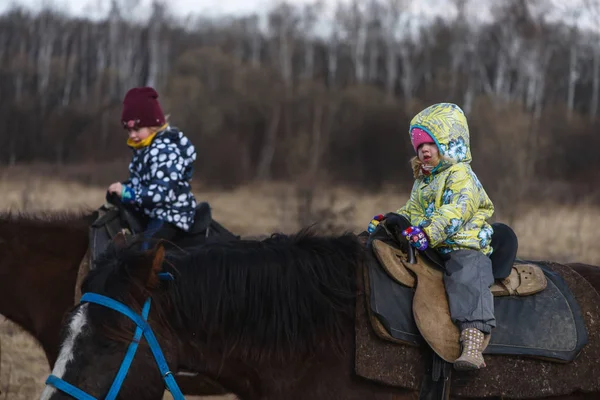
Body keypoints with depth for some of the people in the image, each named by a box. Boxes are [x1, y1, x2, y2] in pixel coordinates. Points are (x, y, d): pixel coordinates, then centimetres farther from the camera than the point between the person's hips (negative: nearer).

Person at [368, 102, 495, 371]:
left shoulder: (461, 176, -7)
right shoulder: (422, 182, 23)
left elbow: (455, 212, -22)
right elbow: (412, 212, 35)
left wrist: (429, 233, -34)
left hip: (464, 248, -9)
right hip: (429, 251, 9)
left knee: (466, 281, -33)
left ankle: (473, 346, -47)